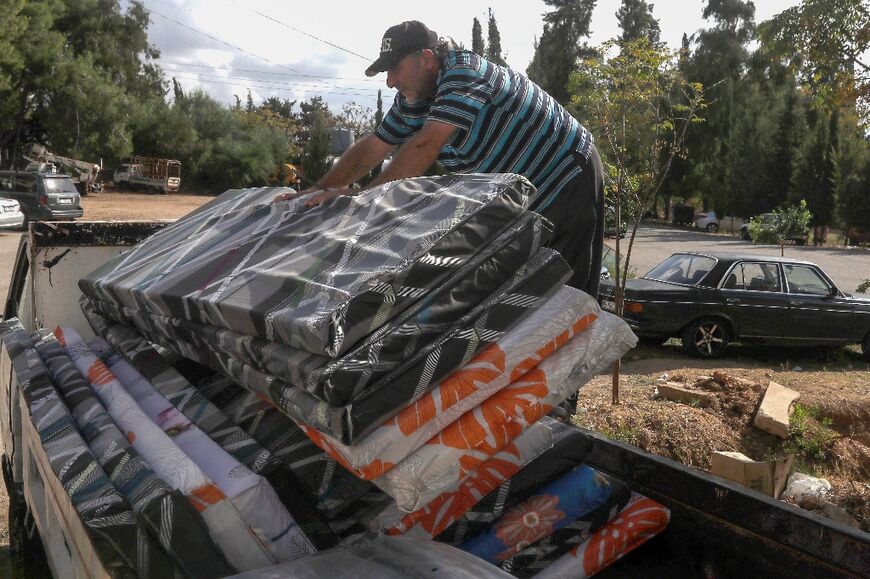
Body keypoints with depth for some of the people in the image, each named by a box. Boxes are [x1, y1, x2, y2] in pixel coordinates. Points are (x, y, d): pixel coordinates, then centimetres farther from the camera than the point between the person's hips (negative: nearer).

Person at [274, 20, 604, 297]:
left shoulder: (465, 72, -26)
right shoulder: (413, 101, 2)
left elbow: (425, 146, -35)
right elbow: (370, 149, 5)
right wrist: (319, 190, -4)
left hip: (567, 180, -8)